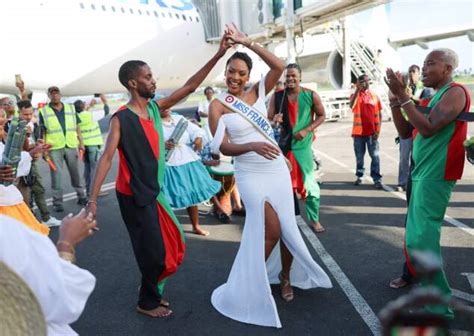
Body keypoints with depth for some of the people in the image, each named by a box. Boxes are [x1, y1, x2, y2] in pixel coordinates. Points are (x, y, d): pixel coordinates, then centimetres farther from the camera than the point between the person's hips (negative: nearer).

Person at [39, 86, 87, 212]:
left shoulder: (71, 108, 9)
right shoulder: (44, 111, 2)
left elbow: (77, 127, 12)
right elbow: (42, 132, 1)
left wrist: (81, 143, 6)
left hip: (71, 146, 2)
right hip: (54, 148, -2)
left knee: (75, 173, 11)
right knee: (56, 175, 0)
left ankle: (81, 197, 23)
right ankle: (57, 202, 8)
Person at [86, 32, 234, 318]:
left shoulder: (155, 108, 2)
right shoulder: (121, 119, -17)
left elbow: (190, 86, 2)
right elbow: (106, 158, -22)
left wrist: (218, 55, -2)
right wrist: (93, 200, -28)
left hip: (154, 190, 8)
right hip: (133, 195, -8)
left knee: (170, 242, 16)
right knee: (153, 250, 2)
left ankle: (151, 290, 37)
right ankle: (148, 302, 26)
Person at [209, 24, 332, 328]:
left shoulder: (257, 93, 4)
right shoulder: (218, 106, -6)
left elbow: (279, 66, -8)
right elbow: (222, 147, -13)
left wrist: (248, 42, -9)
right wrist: (253, 146, -29)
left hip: (277, 169, 4)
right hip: (251, 175, -4)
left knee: (288, 228, 9)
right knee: (271, 231, -5)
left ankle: (285, 276, 34)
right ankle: (249, 285, 17)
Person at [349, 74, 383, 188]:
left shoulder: (374, 96, 4)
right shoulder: (355, 95, 4)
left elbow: (379, 114, 5)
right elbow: (351, 105, -20)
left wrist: (378, 130, -5)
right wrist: (357, 90, -18)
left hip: (372, 131, 0)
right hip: (359, 131, 1)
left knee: (375, 156, -2)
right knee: (359, 156, 10)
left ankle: (377, 179, 0)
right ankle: (359, 176, 22)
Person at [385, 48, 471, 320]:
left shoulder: (455, 92, -10)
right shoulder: (434, 98, 18)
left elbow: (428, 129, -23)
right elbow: (406, 132, 15)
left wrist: (403, 95, -21)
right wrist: (395, 101, 3)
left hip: (435, 175, -9)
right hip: (422, 172, 10)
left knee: (421, 239, -12)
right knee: (419, 234, 15)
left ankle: (439, 306, -4)